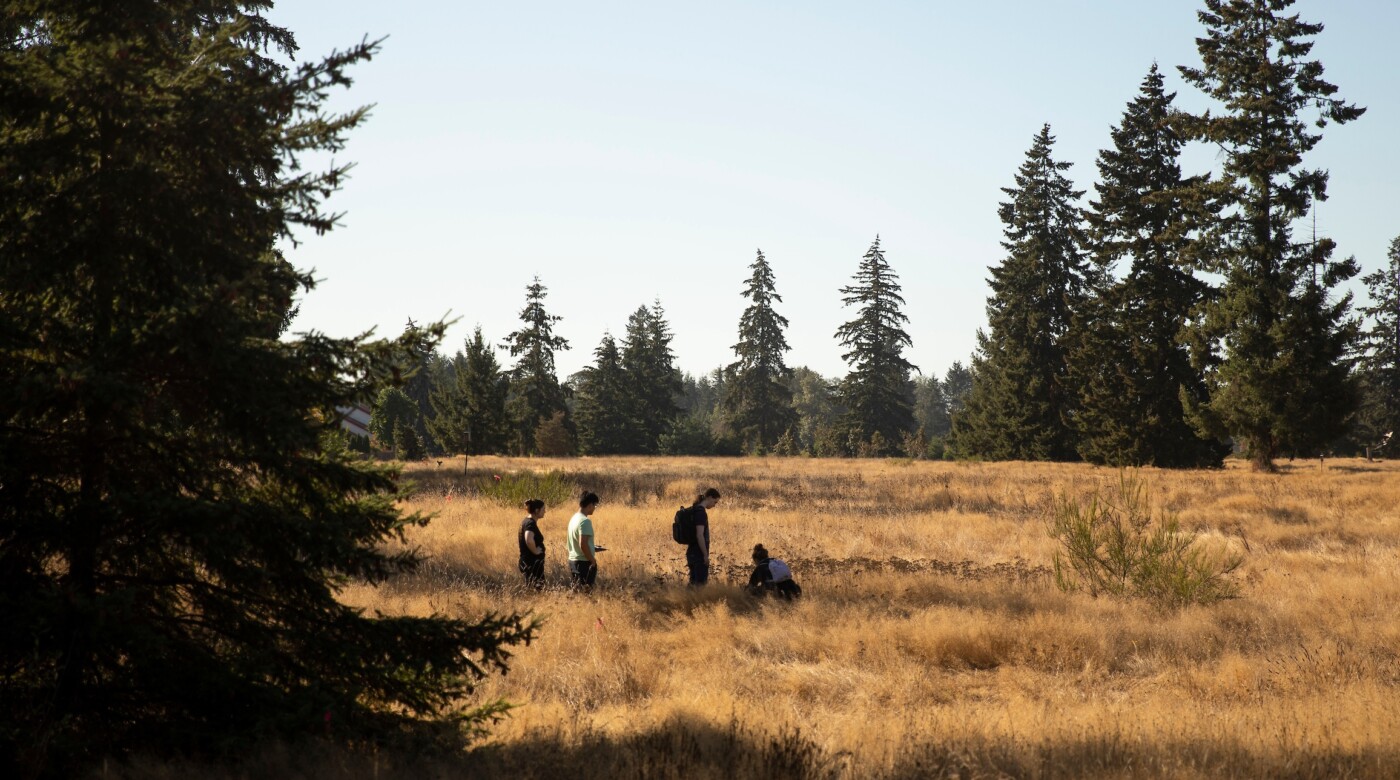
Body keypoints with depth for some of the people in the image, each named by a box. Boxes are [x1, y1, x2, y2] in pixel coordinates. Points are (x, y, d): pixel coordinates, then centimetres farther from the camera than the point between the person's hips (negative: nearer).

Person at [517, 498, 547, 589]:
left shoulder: (526, 521, 12)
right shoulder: (531, 523, -18)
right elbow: (529, 540, -37)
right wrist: (535, 551, -21)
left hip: (527, 562, 10)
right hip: (533, 563, -10)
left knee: (530, 588, 14)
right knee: (538, 587, -9)